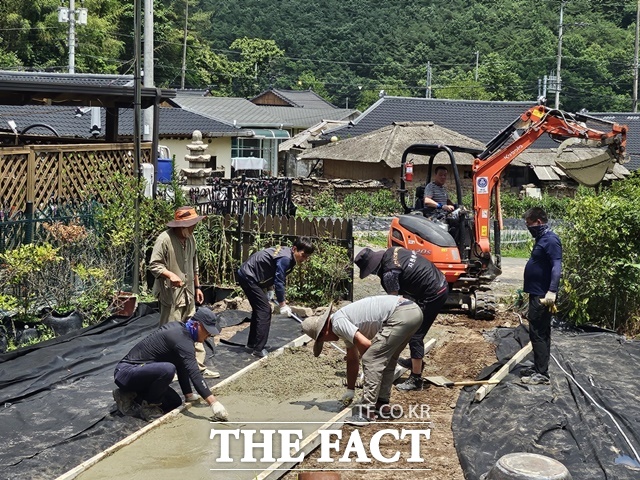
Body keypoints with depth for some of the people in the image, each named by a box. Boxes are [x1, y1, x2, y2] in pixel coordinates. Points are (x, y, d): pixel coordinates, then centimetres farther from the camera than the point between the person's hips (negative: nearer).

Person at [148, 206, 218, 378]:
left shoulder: (190, 239, 9)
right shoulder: (164, 239, -16)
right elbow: (154, 265, -17)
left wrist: (197, 287, 20)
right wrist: (171, 275, -32)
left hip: (188, 293, 8)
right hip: (171, 294, -8)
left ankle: (199, 367, 16)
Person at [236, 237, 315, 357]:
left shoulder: (286, 253, 8)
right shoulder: (285, 258, -23)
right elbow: (279, 282, -21)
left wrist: (270, 289, 7)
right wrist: (282, 304, -13)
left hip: (247, 275, 10)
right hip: (248, 277, -10)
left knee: (259, 309, 18)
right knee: (265, 310, -10)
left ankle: (252, 344, 27)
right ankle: (258, 349, -8)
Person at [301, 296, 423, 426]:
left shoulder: (338, 323, -4)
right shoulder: (346, 326, 25)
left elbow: (365, 344, -13)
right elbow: (352, 360, 34)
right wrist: (350, 390, 41)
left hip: (400, 315, -11)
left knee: (371, 360, -6)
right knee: (387, 359, 24)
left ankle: (367, 411, -4)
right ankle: (382, 402, 30)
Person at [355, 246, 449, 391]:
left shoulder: (389, 273, -23)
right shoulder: (392, 251, 2)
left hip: (433, 295, -10)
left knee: (415, 336, -4)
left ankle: (416, 380, 3)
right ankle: (416, 361, 40)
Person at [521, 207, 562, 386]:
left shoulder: (551, 240, -16)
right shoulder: (542, 239, 15)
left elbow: (557, 267, -26)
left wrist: (552, 291, -35)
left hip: (543, 296, -10)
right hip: (537, 294, 10)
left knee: (538, 333, -7)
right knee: (540, 333, 15)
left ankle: (542, 374, -3)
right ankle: (539, 368, 24)